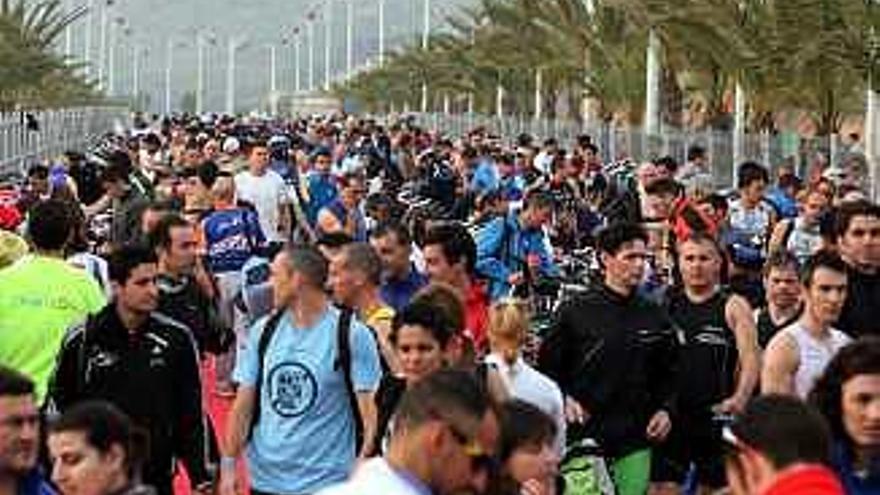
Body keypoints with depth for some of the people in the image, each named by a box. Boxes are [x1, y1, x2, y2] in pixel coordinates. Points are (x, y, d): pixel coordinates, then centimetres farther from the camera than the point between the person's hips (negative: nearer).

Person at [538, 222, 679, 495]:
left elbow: (667, 372, 19)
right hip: (584, 437, -3)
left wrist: (665, 409, 4)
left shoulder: (655, 316, 10)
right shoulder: (575, 311, -1)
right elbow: (548, 365, 3)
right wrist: (564, 400, -13)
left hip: (636, 441, 3)